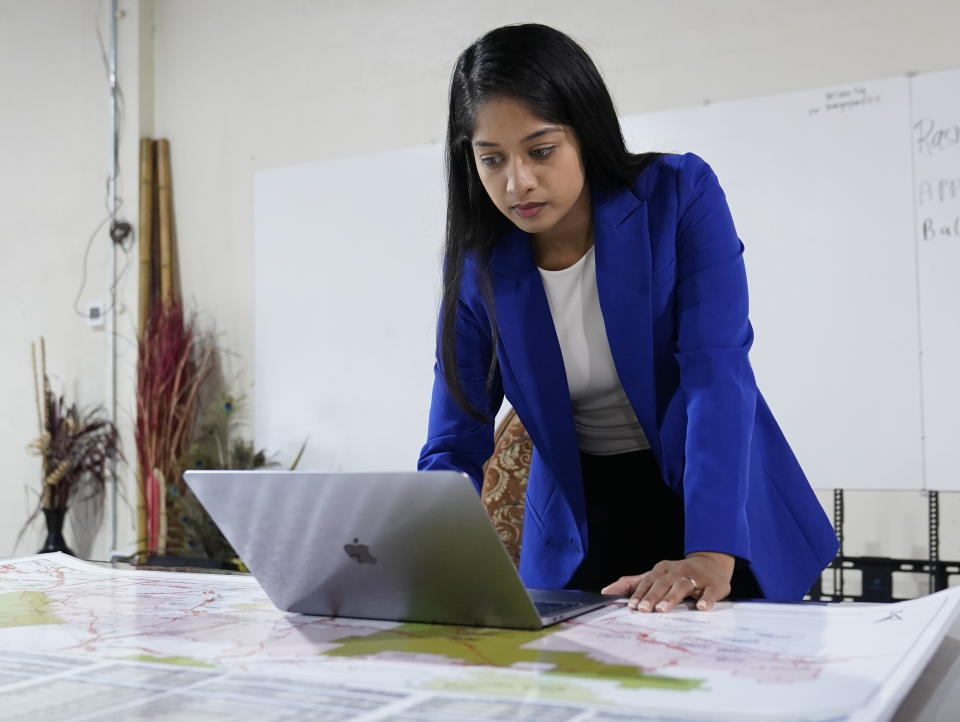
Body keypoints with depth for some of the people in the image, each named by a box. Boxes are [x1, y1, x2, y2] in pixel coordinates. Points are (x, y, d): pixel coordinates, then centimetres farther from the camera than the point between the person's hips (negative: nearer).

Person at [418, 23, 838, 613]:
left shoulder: (681, 194, -17)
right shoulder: (477, 265, -10)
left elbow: (717, 372, -25)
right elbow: (455, 446, -9)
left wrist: (711, 552, -37)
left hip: (719, 507, -1)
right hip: (578, 531, 2)